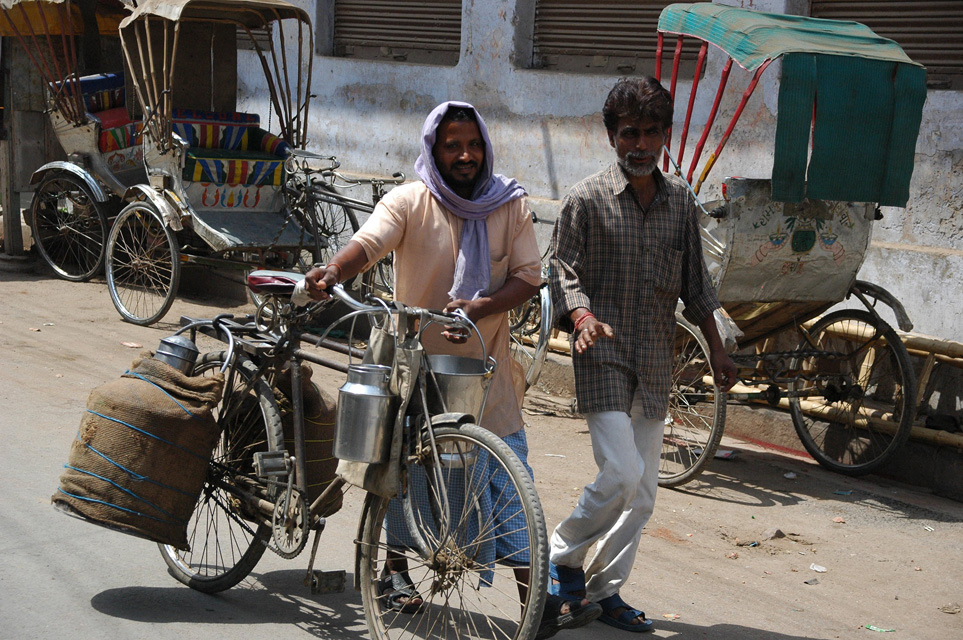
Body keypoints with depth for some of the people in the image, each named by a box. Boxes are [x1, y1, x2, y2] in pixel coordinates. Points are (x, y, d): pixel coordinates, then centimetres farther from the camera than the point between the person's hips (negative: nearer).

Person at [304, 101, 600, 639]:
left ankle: (535, 593, -3)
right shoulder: (409, 203, -6)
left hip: (485, 363, 1)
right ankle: (397, 566, 33)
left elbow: (529, 275, -4)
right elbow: (368, 243, -22)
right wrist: (333, 271, -44)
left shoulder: (510, 206, 1)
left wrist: (480, 307, -21)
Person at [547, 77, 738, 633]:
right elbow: (563, 270, -4)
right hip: (603, 357, -5)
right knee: (622, 474, -16)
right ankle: (563, 554, 9)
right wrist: (582, 316, -24)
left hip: (656, 362, 5)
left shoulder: (681, 200, 8)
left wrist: (717, 349, 14)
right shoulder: (588, 199, -4)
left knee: (643, 491, 7)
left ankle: (605, 589, 20)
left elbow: (694, 280, 15)